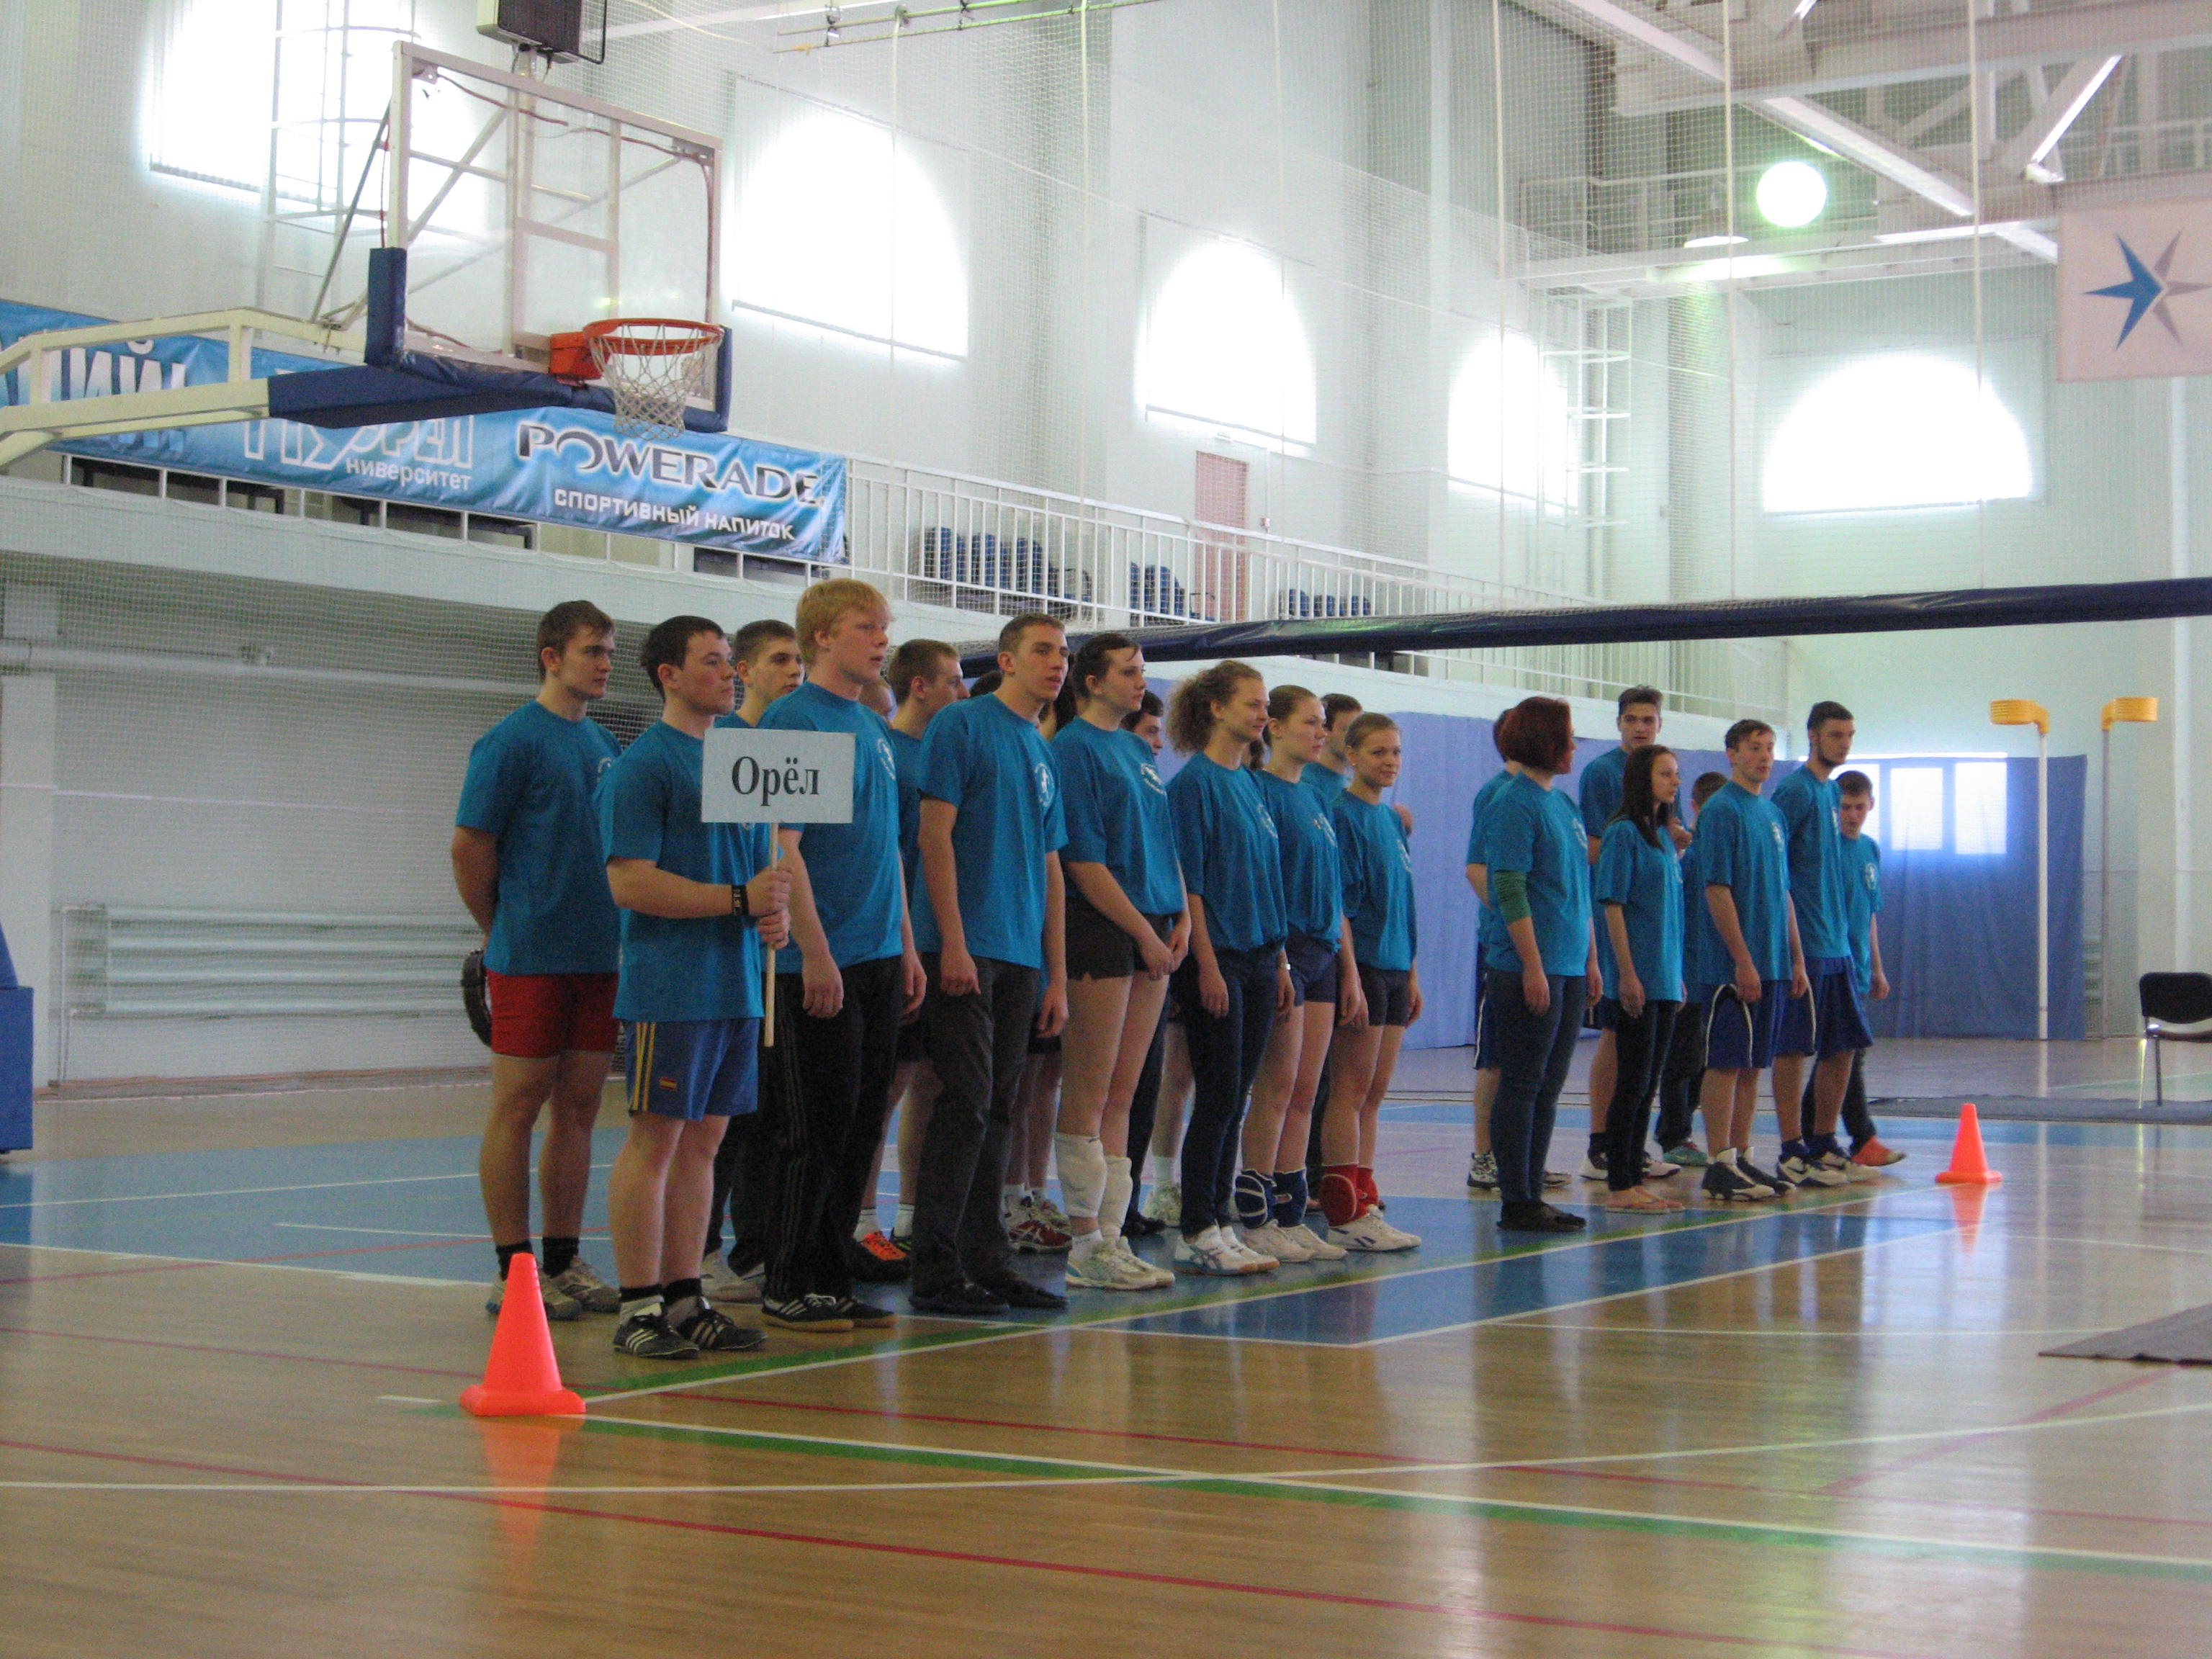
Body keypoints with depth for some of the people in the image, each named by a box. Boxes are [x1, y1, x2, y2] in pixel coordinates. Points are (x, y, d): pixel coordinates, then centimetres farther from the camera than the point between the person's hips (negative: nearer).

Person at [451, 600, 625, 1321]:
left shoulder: (605, 746, 14)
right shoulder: (512, 741, -7)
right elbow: (470, 847, -7)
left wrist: (612, 932, 14)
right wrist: (504, 933, 3)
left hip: (598, 957, 7)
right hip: (531, 957, -7)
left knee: (577, 1108, 9)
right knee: (518, 1106, -2)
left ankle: (564, 1262, 16)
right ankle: (514, 1270, 3)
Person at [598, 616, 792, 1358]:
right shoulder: (642, 765, -8)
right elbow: (630, 883, -15)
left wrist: (775, 913, 2)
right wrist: (740, 900, -17)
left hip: (738, 983, 8)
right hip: (670, 984, -8)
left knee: (702, 1140, 10)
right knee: (655, 1138, -5)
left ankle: (684, 1297, 16)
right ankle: (641, 1307, -1)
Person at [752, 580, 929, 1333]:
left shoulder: (873, 728, 16)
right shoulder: (792, 719, -9)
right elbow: (782, 846, -15)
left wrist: (906, 946, 17)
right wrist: (814, 952, -18)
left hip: (877, 960, 8)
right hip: (818, 964, -8)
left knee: (861, 1127, 10)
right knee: (815, 1130, -4)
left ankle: (833, 1278, 17)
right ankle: (788, 1288, 5)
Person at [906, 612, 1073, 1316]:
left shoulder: (1045, 756, 19)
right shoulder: (961, 725, -3)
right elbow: (936, 834, -10)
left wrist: (1056, 976, 17)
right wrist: (953, 942, -17)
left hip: (1022, 958, 7)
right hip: (966, 949, -7)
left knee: (997, 1111, 9)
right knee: (966, 1104, -10)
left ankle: (987, 1263, 14)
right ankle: (935, 1271, -6)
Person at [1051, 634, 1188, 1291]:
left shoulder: (1137, 750, 18)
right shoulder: (1073, 748, -7)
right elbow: (1083, 861, -12)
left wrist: (1180, 917, 5)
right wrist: (1145, 933, -12)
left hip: (1150, 934, 8)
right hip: (1100, 932, -8)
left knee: (1121, 1096, 9)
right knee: (1088, 1095, -4)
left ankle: (1110, 1236, 12)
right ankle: (1087, 1244, -1)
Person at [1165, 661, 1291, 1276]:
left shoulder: (1248, 783, 15)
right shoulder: (1196, 781, -9)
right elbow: (1188, 880, -14)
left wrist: (1279, 960, 15)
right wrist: (1207, 964, -18)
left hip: (1258, 957, 8)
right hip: (1217, 958, -8)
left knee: (1233, 1101, 8)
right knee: (1218, 1097, -6)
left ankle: (1219, 1223, 13)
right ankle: (1196, 1233, 0)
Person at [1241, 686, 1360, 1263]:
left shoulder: (1318, 802, 18)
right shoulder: (1260, 790, -7)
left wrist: (1350, 972, 16)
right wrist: (1276, 961, -20)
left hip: (1322, 955, 8)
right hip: (1281, 951, -8)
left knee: (1304, 1092, 7)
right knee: (1278, 1087, -6)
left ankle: (1290, 1215, 11)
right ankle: (1256, 1219, -1)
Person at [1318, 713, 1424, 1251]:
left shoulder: (1392, 820, 16)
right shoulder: (1343, 814, -9)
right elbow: (1338, 904, -15)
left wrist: (1412, 973, 18)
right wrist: (1350, 976, -19)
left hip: (1394, 968, 8)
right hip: (1362, 964, -8)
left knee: (1373, 1094, 9)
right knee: (1352, 1089, -6)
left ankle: (1364, 1206, 13)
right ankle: (1346, 1214, -5)